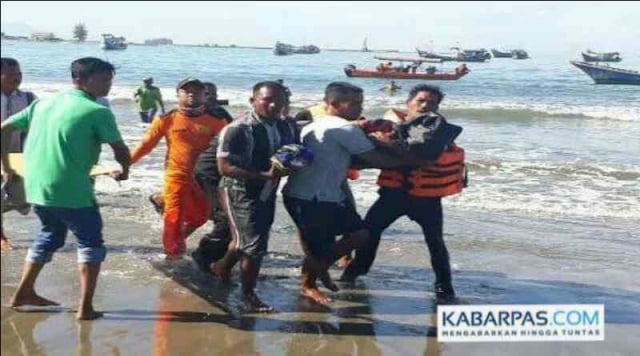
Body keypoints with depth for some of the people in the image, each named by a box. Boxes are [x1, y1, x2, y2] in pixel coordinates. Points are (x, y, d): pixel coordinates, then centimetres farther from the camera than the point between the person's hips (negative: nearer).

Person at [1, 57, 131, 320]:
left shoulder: (43, 104, 12)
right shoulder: (98, 112, -8)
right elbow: (120, 149, -5)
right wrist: (124, 170, 16)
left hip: (36, 186, 7)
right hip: (72, 190, -7)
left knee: (50, 235, 27)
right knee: (91, 243, 9)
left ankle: (23, 293, 32)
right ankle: (85, 307, 4)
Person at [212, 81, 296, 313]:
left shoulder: (285, 128, 1)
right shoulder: (238, 130, -21)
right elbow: (225, 167, -24)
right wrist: (265, 175, -30)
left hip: (267, 194, 8)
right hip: (240, 193, -7)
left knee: (245, 240, 23)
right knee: (254, 246, -6)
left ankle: (223, 268, 51)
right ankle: (248, 295, 16)